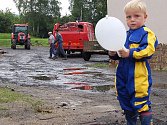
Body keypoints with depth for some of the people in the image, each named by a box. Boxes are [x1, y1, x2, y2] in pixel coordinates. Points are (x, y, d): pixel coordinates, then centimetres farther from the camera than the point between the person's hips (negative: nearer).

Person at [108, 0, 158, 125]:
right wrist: (113, 53, 1)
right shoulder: (124, 35, 17)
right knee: (126, 104, 18)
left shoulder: (147, 33, -6)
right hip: (123, 74, 8)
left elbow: (148, 50, -20)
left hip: (139, 76, -8)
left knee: (141, 104, -8)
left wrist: (130, 53, -24)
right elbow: (119, 53, 23)